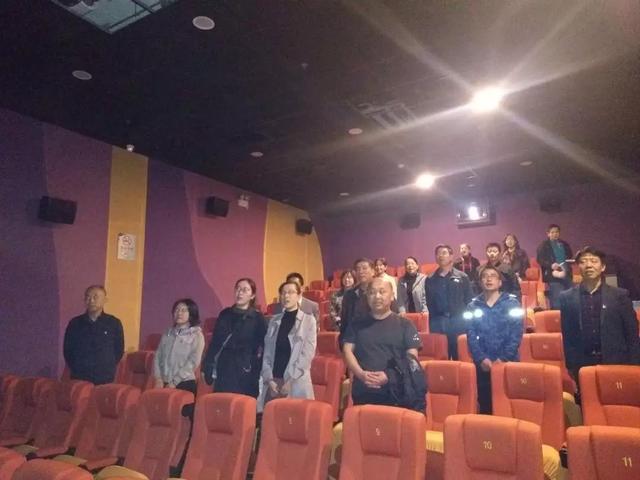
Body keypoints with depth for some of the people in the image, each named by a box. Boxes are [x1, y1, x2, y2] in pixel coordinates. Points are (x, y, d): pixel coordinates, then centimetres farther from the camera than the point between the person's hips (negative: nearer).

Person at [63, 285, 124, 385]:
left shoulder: (114, 323, 0)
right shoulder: (75, 323, 6)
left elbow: (119, 351, 8)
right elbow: (67, 350, 14)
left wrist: (108, 368, 4)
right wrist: (75, 369, 8)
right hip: (78, 379, 2)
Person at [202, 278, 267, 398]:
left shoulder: (258, 318, -2)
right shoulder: (225, 314, 9)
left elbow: (263, 347, -2)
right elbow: (214, 342, 12)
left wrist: (257, 372, -6)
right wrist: (207, 367, 9)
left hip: (246, 374, -3)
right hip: (224, 371, 3)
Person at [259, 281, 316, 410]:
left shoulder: (308, 320, 1)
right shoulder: (274, 321, 11)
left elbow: (308, 353, -7)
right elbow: (267, 353, 8)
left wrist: (291, 380, -11)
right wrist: (269, 379, -4)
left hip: (297, 383, -3)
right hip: (273, 382, 3)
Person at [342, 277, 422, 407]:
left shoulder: (405, 325, 6)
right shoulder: (357, 324, 11)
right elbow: (348, 351, 5)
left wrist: (390, 376, -14)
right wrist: (361, 374, -12)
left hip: (395, 395, -1)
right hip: (362, 393, 1)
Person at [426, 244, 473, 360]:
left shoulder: (462, 277, 5)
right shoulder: (430, 279, 10)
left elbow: (469, 300, 3)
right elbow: (429, 302, 12)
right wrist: (433, 319, 4)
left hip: (458, 321, -1)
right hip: (437, 323, 1)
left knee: (459, 355, 5)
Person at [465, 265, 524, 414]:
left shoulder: (512, 303, 2)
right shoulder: (473, 306, 6)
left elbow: (516, 334, -6)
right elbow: (471, 336, 0)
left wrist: (503, 358, -13)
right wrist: (481, 358, -12)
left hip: (508, 362, -1)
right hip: (482, 365, 1)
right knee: (485, 405, 7)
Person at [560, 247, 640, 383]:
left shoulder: (620, 295, 2)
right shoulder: (566, 297, 3)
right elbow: (567, 336, 4)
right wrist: (570, 367, 0)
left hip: (616, 363, 0)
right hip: (581, 365, 0)